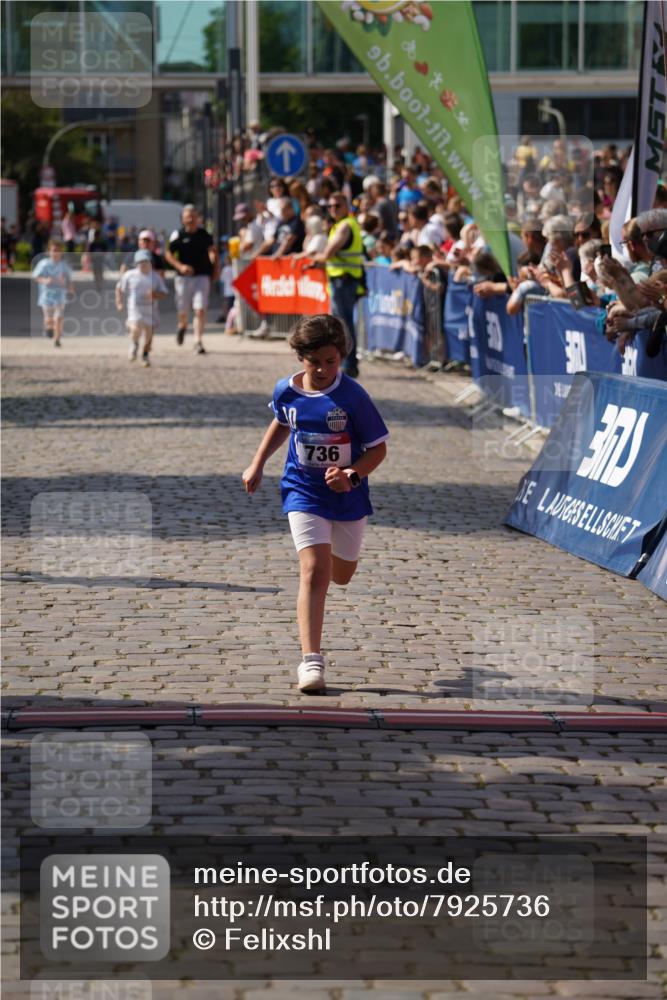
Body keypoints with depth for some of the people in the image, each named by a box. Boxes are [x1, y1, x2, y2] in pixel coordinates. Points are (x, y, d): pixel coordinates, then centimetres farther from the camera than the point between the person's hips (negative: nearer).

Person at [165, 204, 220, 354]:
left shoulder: (204, 234, 5)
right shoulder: (178, 235, -2)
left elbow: (213, 251, 19)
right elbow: (168, 254, 1)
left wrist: (216, 269, 10)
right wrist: (180, 266, -14)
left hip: (202, 276, 0)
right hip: (183, 277, 0)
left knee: (200, 310, -12)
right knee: (183, 311, 9)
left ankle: (198, 342, -9)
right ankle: (182, 327, 45)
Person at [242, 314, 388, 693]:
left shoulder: (353, 396, -16)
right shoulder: (286, 391, -6)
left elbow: (378, 448, -10)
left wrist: (352, 475, -27)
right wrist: (258, 464, 16)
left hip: (348, 495, 0)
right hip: (304, 493, 0)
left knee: (341, 576, 18)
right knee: (314, 572, -16)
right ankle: (311, 661, -17)